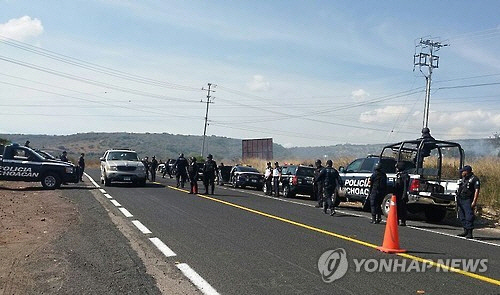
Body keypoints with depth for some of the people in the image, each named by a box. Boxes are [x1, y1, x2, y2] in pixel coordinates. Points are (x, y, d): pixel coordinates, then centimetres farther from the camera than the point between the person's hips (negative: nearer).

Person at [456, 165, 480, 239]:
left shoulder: (474, 179, -6)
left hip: (468, 201, -8)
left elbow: (477, 190, -13)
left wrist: (474, 201, -21)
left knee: (469, 217, -10)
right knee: (462, 217, 12)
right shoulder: (463, 179, 19)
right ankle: (465, 231, 22)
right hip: (460, 200, 8)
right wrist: (457, 200, 18)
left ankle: (470, 233, -8)